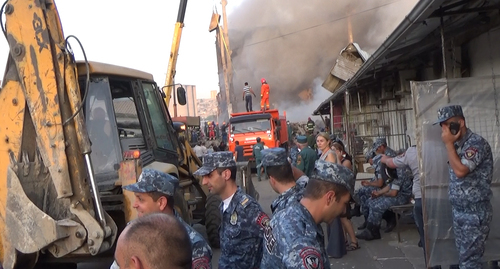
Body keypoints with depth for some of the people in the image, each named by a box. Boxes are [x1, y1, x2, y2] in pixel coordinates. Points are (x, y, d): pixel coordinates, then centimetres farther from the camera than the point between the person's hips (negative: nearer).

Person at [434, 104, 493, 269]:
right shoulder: (458, 144, 9)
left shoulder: (477, 143, -17)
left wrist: (448, 143, -21)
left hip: (475, 213, -8)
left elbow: (460, 170, -27)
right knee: (463, 254, 16)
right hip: (458, 210, 8)